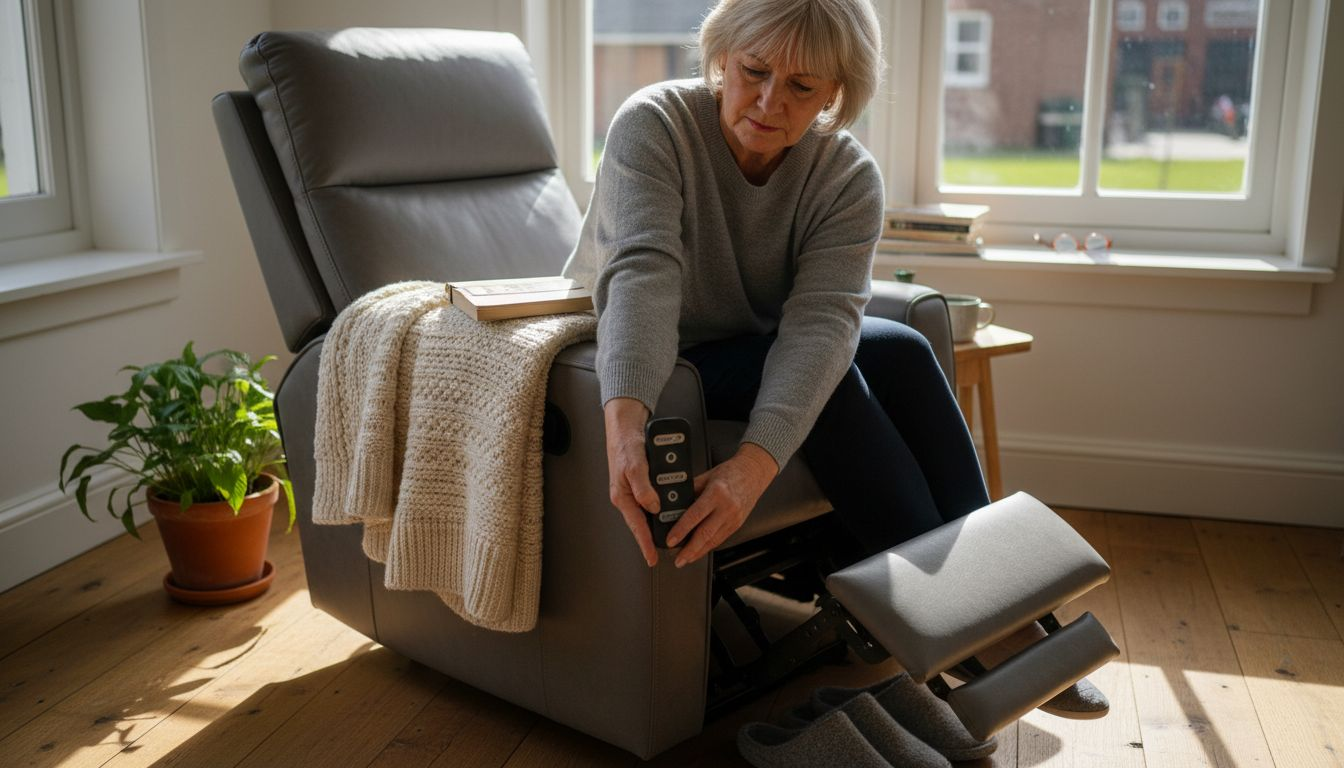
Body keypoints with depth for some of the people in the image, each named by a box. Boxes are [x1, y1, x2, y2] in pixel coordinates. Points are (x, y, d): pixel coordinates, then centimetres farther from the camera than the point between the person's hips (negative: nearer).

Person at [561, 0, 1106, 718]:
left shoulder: (849, 175, -13)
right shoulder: (653, 126, -20)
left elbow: (820, 319, -28)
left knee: (902, 350, -20)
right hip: (643, 361, -4)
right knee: (833, 377, -27)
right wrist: (624, 421, -54)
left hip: (753, 351, 4)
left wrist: (756, 461, -45)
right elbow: (643, 272, -36)